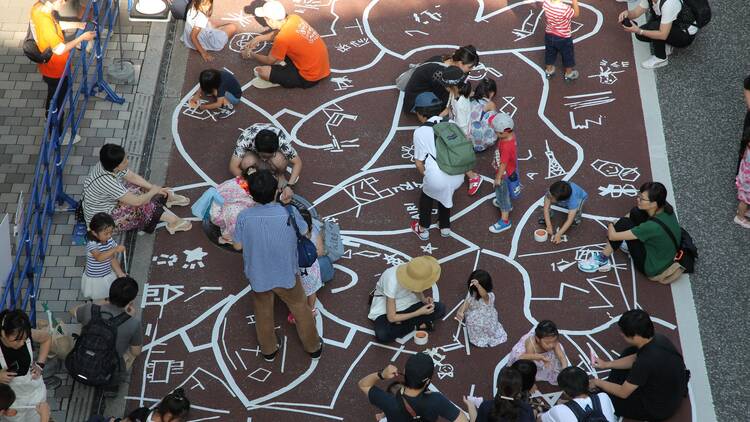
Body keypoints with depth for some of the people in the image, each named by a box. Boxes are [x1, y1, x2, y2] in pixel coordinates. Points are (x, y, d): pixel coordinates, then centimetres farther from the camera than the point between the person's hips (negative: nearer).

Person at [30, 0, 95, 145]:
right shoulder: (45, 22, -39)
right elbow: (60, 49, -31)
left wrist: (77, 25, 2)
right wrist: (82, 37, -25)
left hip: (47, 66, 9)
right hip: (55, 70, -9)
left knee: (52, 99, 32)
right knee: (58, 103, 15)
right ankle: (59, 135, 36)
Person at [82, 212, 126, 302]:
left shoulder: (110, 241, -11)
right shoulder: (92, 244, -30)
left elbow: (113, 259, -3)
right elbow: (99, 257, -48)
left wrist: (120, 273, -12)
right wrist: (115, 249, -56)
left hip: (108, 276, 5)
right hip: (94, 279, -5)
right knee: (99, 300, 16)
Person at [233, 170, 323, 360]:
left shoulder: (244, 217, -23)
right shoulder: (289, 212, -25)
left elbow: (238, 246, -7)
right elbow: (304, 232, -4)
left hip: (258, 276, 1)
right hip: (286, 275, -1)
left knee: (263, 313, 27)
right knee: (300, 308, 25)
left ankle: (269, 350, 49)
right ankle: (313, 347, 45)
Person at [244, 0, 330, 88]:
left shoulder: (282, 38, -24)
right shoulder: (294, 18, -4)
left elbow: (269, 61, -5)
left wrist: (252, 55, 11)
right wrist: (259, 38, 18)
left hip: (311, 78, -8)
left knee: (260, 71, -14)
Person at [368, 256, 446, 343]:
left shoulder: (416, 273, -23)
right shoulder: (392, 281, -36)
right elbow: (391, 318, -27)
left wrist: (424, 299, -18)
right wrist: (419, 312, -28)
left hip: (406, 302, 5)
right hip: (385, 308, -5)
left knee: (440, 309, -16)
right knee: (382, 335, -34)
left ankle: (401, 324, -8)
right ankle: (418, 325, -11)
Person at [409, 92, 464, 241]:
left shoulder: (420, 132, -6)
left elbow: (419, 163, -5)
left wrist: (425, 175, 14)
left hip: (437, 179, -4)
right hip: (458, 177, 4)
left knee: (426, 196, 30)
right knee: (445, 195, 36)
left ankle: (423, 230, 49)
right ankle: (445, 227, 55)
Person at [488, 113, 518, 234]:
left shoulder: (506, 147, -40)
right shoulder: (511, 134, -14)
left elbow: (503, 164, -29)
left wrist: (498, 178, -18)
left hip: (504, 173, -9)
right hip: (510, 169, 9)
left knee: (502, 193, 8)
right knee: (502, 191, 33)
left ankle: (505, 221, 23)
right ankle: (506, 204, 60)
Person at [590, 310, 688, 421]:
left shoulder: (646, 361, -37)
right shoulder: (657, 339, -14)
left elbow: (623, 393, -22)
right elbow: (635, 358, 9)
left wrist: (598, 382, -7)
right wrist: (607, 364, 10)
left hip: (660, 409, -8)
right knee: (629, 352, 17)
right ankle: (610, 385, 22)